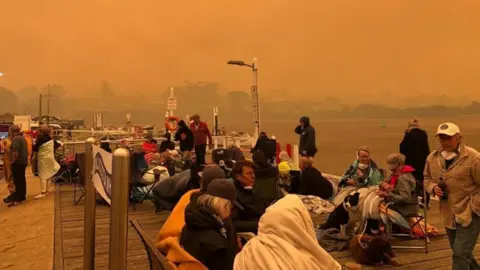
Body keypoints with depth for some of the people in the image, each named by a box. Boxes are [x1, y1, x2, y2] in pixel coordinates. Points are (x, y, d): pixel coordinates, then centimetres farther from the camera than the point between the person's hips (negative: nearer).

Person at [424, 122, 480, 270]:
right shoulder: (432, 158, 0)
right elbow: (427, 178, 15)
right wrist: (433, 187, -7)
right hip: (449, 215, 6)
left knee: (460, 254, -11)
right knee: (461, 253, 21)